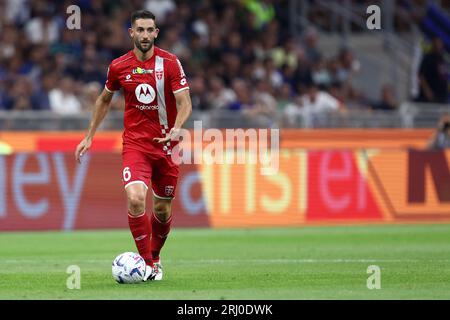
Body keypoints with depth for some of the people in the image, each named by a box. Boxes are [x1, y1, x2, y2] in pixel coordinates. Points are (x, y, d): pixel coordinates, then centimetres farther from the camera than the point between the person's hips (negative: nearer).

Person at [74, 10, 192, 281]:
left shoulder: (170, 63, -6)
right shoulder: (119, 66, 0)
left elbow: (185, 103, -10)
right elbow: (104, 100, 18)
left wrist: (176, 129, -30)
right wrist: (89, 137, 17)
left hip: (165, 144, 0)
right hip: (135, 144, 0)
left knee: (163, 209, 8)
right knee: (135, 198, -23)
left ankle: (155, 256, 36)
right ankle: (148, 264, -12)